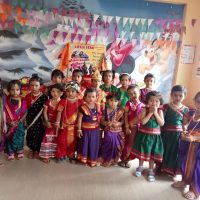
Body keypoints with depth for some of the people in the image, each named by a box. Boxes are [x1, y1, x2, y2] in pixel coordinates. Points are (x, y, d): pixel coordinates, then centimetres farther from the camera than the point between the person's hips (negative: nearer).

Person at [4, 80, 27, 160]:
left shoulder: (22, 101, -9)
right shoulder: (6, 101, -9)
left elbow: (25, 112, -6)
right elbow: (4, 113, -8)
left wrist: (19, 121, -14)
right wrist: (10, 122, -16)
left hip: (20, 124, 0)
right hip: (10, 124, 0)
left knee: (19, 138, 14)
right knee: (10, 138, 12)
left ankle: (20, 151, 33)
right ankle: (11, 152, 30)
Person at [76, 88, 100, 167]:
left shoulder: (97, 106, -2)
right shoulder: (83, 107, -17)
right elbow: (79, 119, -11)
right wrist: (79, 129, -11)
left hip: (95, 129, 5)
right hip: (86, 129, -4)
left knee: (94, 145, 15)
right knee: (85, 144, 10)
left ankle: (92, 160, 31)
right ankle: (84, 158, 30)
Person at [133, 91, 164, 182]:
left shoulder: (160, 111, -4)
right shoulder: (145, 110, -10)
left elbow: (162, 123, -14)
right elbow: (143, 122, -22)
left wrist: (155, 113, -20)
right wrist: (150, 112, -22)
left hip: (155, 136, 1)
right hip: (144, 135, -1)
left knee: (153, 154, 11)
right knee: (142, 152, 15)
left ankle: (151, 171, 27)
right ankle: (140, 167, 37)